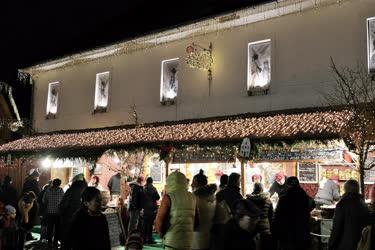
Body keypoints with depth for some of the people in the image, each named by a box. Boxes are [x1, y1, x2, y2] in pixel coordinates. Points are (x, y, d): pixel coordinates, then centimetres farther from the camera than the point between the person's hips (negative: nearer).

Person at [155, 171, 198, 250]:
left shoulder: (169, 197, -9)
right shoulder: (192, 197, 7)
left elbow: (159, 220, -10)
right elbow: (196, 220, 10)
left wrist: (161, 234, 7)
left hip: (172, 241, -5)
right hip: (188, 242, 5)